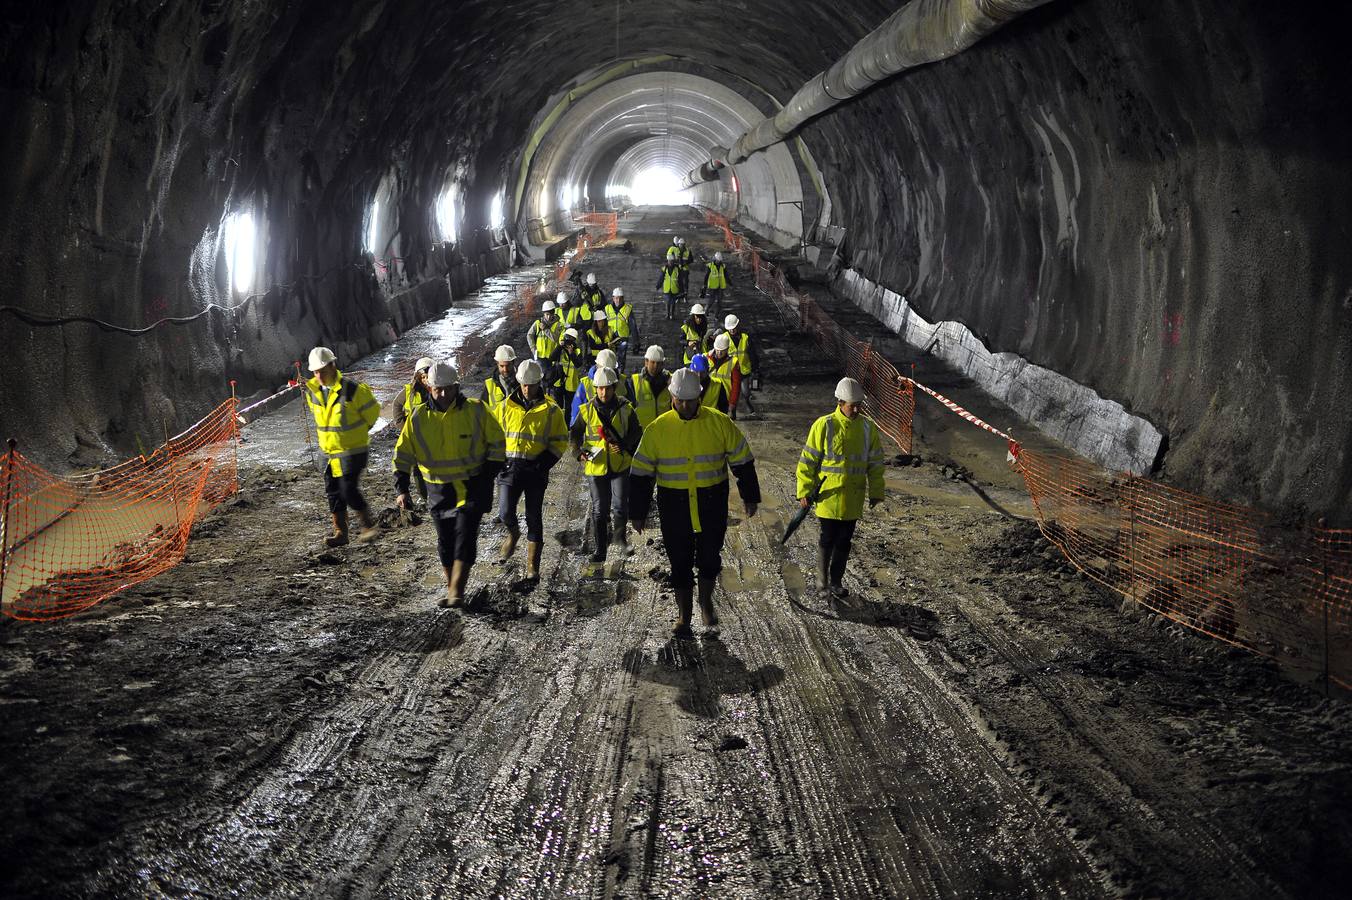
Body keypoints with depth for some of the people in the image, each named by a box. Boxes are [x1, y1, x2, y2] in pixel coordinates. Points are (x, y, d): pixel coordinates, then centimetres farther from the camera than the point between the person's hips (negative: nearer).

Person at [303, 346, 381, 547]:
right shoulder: (312, 392, 0)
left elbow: (372, 411, -5)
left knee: (349, 489, -13)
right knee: (333, 491, 8)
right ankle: (340, 533, 18)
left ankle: (369, 526, 3)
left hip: (354, 450, -7)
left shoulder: (352, 389, -18)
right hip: (331, 451, 7)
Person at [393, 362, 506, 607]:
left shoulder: (476, 410, -6)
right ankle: (452, 592, 23)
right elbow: (402, 456, 3)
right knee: (445, 541, 8)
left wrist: (489, 475, -6)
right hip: (440, 491, 3)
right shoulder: (418, 419, -2)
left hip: (473, 486, -3)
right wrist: (401, 490, -7)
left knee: (465, 535, -14)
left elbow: (497, 442, 3)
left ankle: (457, 591, -13)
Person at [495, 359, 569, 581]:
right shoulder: (506, 406, 5)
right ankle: (513, 533, 29)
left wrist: (545, 462, -11)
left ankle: (532, 566, 13)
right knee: (505, 514, -8)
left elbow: (560, 442, 3)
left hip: (536, 469, -1)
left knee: (534, 518, 3)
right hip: (510, 466, 1)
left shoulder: (551, 410, 0)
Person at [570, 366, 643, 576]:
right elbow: (574, 433, 7)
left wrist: (624, 445, -14)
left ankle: (618, 534, 22)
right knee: (599, 510, 7)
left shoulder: (625, 408, -3)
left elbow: (636, 433, 4)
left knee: (619, 507, -8)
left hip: (620, 466, -1)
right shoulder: (587, 410, -1)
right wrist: (579, 451, -10)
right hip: (596, 466, 1)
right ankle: (599, 552, 17)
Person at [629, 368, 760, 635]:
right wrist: (638, 513, 1)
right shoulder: (658, 429, -5)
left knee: (710, 557, 9)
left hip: (712, 503, 0)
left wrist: (750, 498, 7)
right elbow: (641, 473, 1)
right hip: (673, 505, 0)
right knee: (680, 562, 8)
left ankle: (706, 602, 35)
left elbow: (743, 462, 5)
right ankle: (683, 616, 24)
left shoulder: (720, 423, -6)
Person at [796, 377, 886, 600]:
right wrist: (804, 492, -5)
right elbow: (808, 460, -5)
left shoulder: (868, 427, 0)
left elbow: (875, 463, 9)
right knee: (828, 539, 3)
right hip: (828, 495, -3)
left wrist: (876, 492, 9)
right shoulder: (824, 426, -10)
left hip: (853, 498, 3)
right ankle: (822, 579, 18)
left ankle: (836, 581, 23)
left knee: (844, 541, 11)